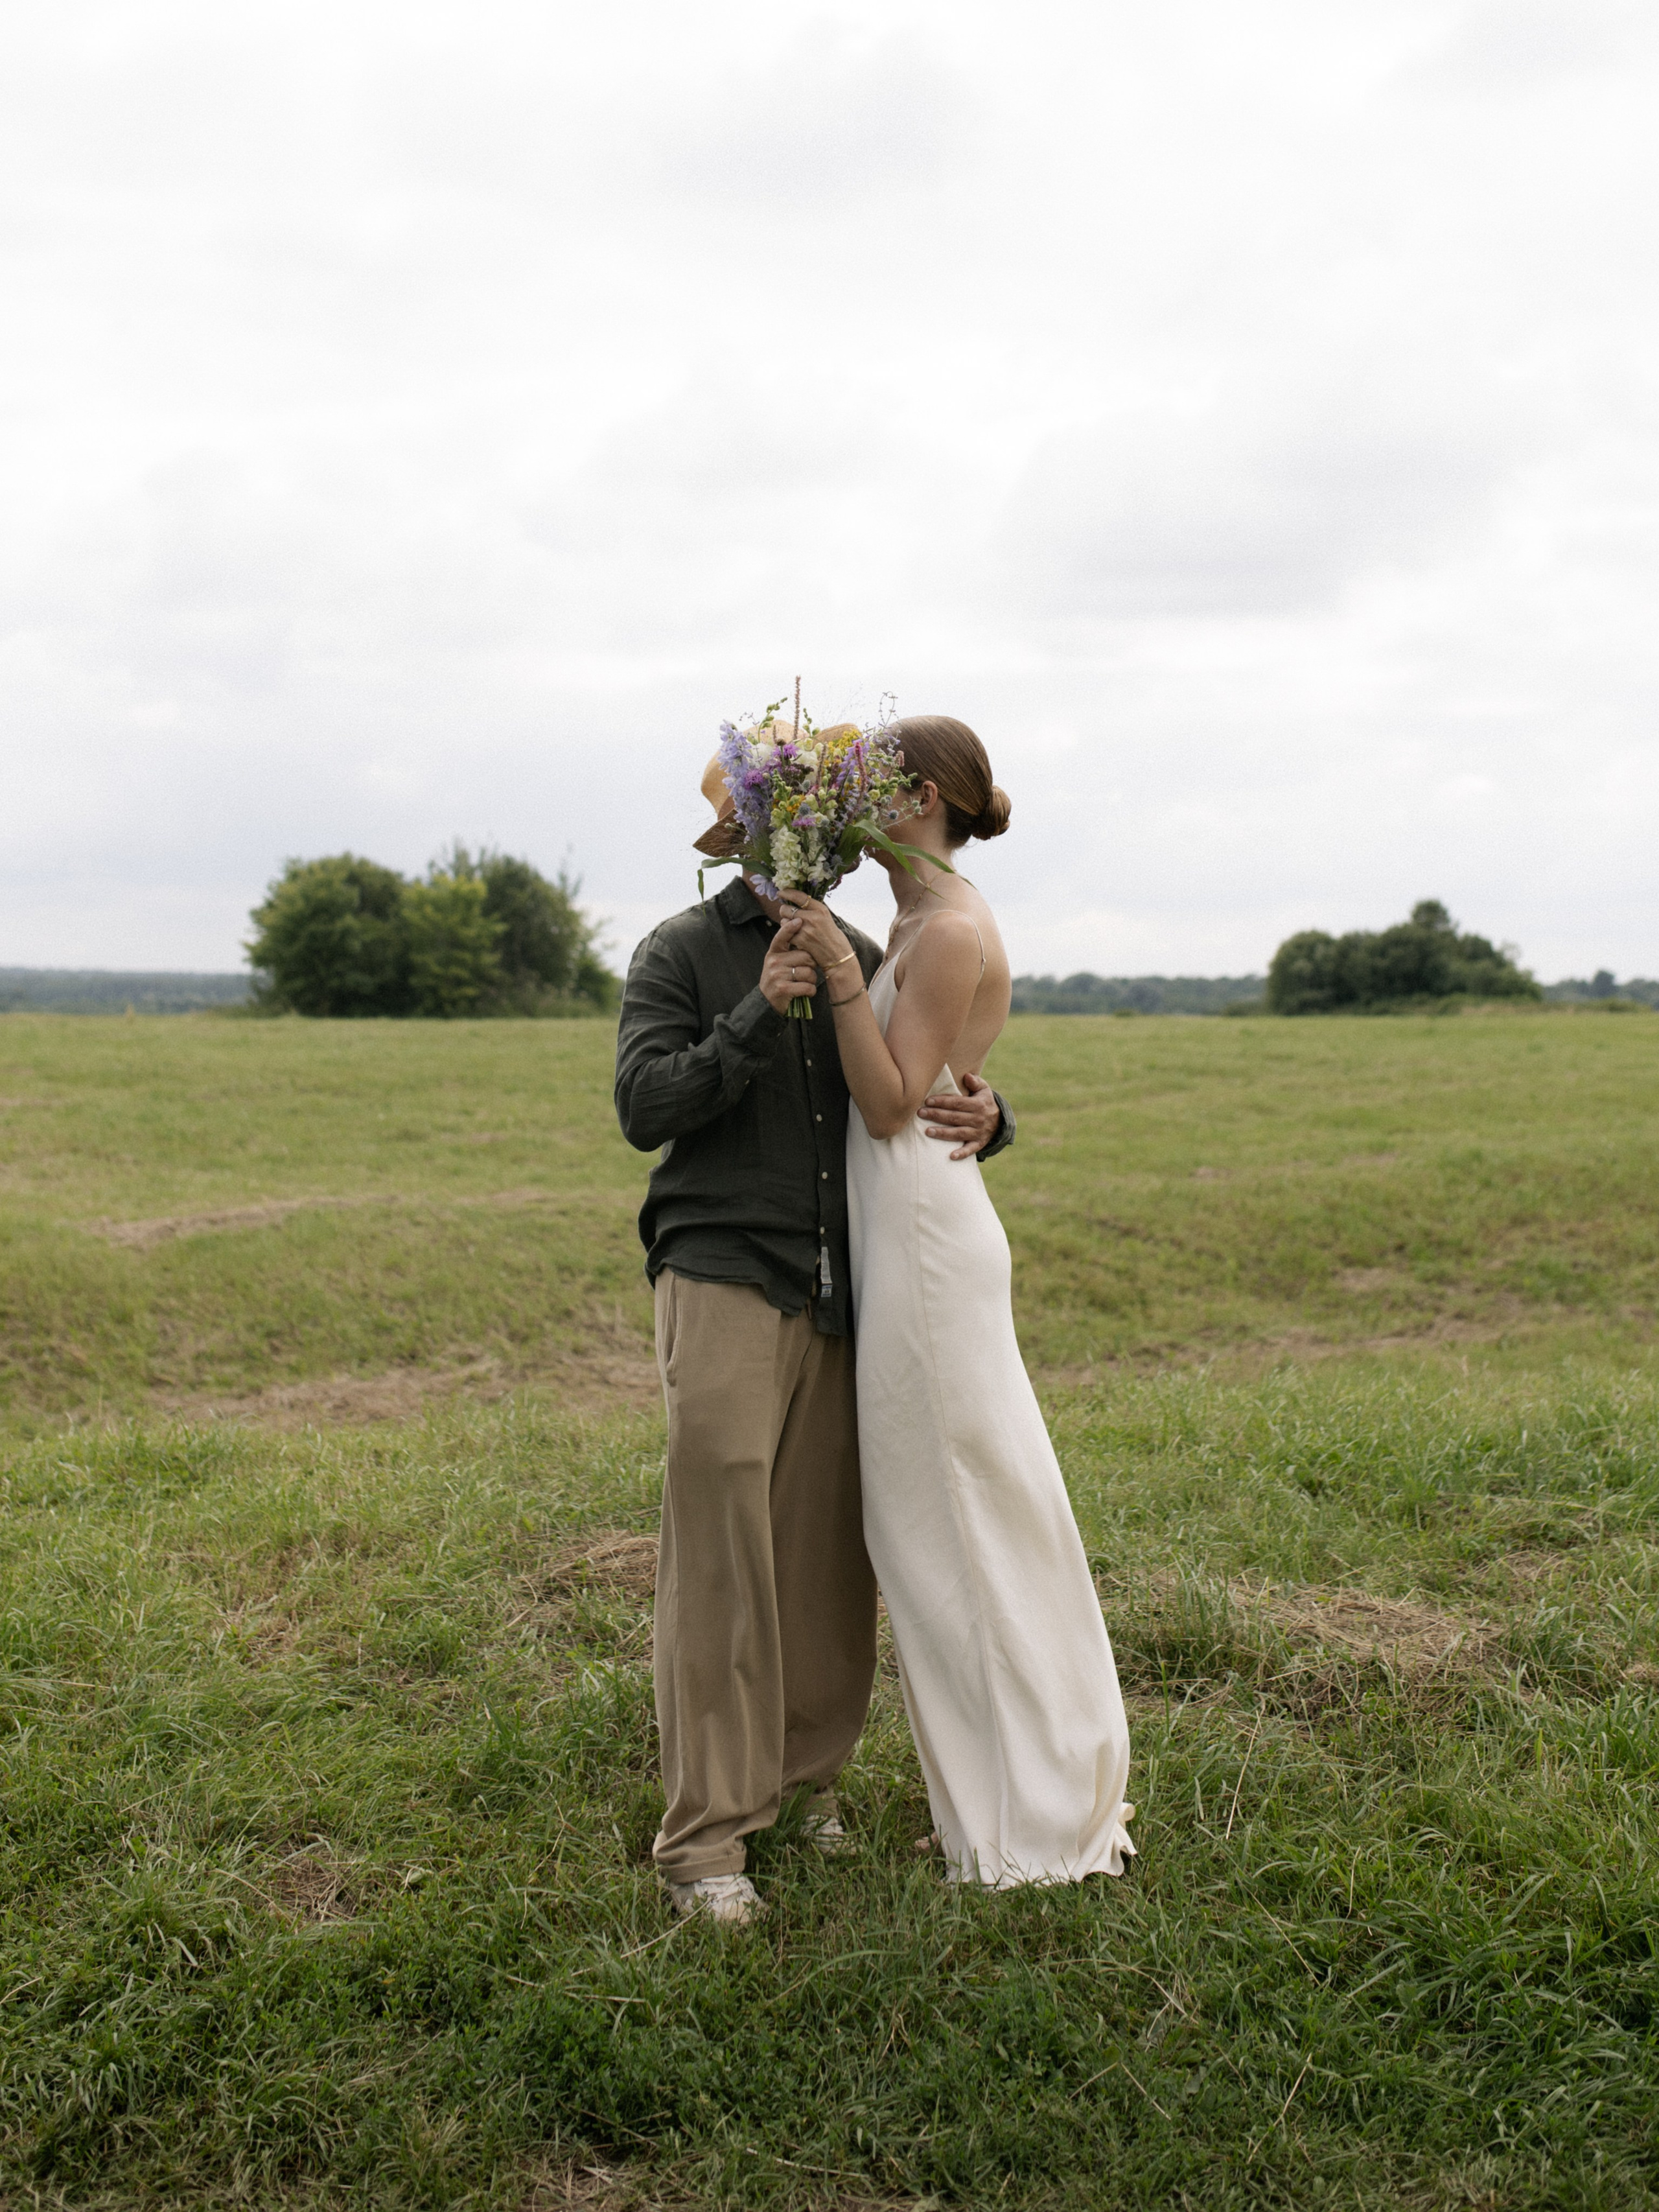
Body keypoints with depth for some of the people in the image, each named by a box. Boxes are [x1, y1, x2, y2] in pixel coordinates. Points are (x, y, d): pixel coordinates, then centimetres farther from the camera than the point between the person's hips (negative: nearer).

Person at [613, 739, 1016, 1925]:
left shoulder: (866, 961, 15)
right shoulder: (682, 953, 4)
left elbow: (934, 1093, 16)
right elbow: (645, 1105, -7)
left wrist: (985, 1117, -9)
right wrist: (758, 1015, -18)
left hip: (845, 1295, 4)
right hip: (727, 1285, -4)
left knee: (831, 1548, 2)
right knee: (722, 1551, -9)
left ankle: (809, 1773, 19)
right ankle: (706, 1834, -4)